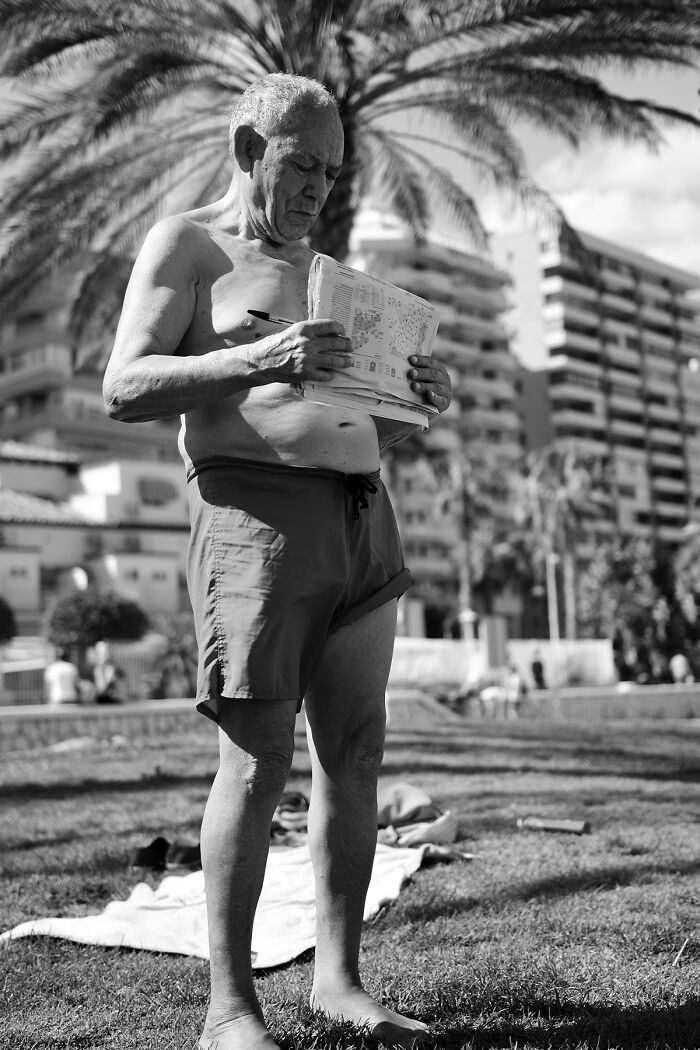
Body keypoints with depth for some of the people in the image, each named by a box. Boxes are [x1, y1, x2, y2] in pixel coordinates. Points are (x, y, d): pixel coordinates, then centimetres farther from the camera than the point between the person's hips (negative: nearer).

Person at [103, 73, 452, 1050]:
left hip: (363, 518, 7)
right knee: (258, 761, -9)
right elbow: (124, 389, -10)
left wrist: (416, 400, 5)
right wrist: (259, 361, -24)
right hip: (255, 509, -7)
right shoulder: (184, 246, 5)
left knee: (354, 755, 5)